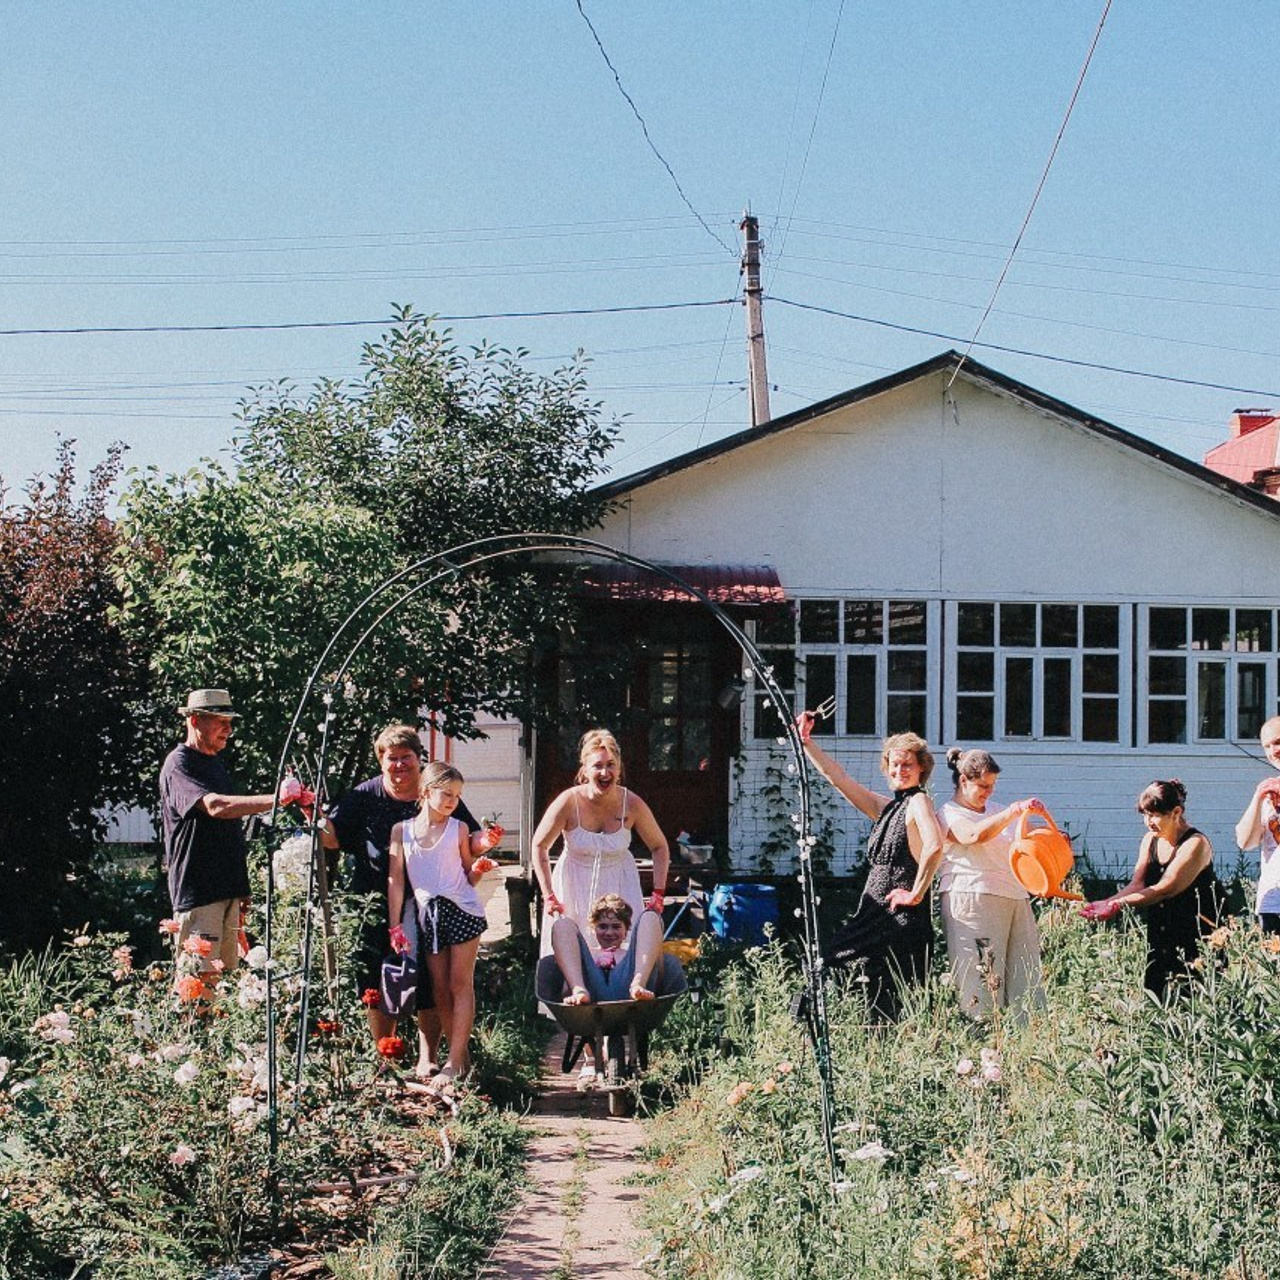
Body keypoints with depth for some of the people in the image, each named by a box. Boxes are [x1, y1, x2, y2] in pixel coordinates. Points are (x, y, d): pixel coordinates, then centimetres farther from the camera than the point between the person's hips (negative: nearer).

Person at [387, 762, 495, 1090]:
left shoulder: (458, 829, 2)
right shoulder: (402, 830, 3)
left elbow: (468, 878, 9)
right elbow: (395, 878, 3)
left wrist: (478, 869, -14)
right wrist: (395, 925, -1)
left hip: (461, 910, -2)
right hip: (427, 915, 2)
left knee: (460, 984, -3)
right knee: (439, 988, 6)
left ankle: (455, 1061, -2)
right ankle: (461, 1054, 16)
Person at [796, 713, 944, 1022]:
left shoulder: (918, 801, -7)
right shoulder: (886, 807, 17)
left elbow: (934, 846, -25)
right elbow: (837, 777, 21)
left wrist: (916, 894, -19)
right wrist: (806, 742, 18)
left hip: (901, 917, -8)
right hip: (875, 914, 8)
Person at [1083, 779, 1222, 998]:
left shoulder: (1195, 844, -15)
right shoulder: (1151, 840, 7)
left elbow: (1164, 889, -22)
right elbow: (1137, 885, 0)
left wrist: (1118, 903, -27)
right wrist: (1107, 902, -19)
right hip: (1160, 937, 7)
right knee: (1154, 996, 3)